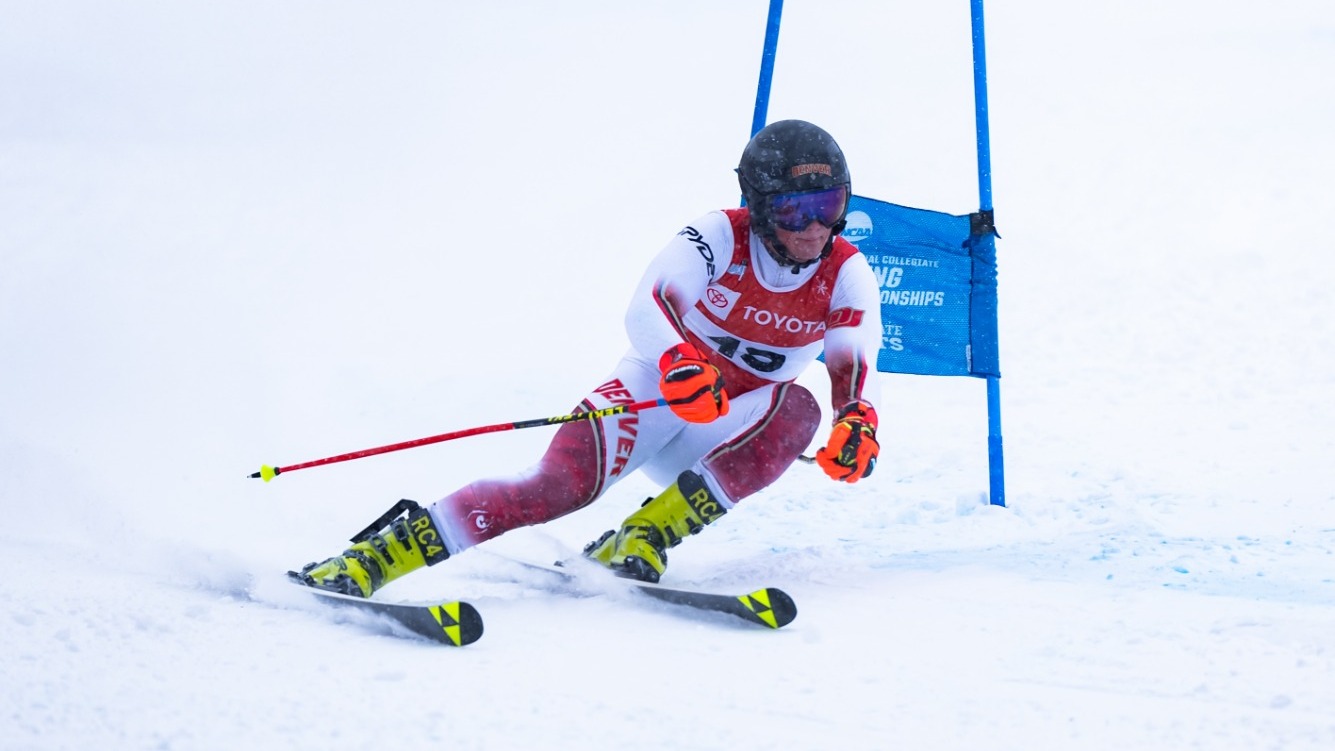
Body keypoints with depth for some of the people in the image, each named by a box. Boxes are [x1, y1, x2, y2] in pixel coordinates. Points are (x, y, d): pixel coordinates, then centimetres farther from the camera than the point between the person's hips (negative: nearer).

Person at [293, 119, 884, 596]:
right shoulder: (719, 237, -15)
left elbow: (856, 364, -21)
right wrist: (680, 364, -52)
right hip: (656, 392, -3)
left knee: (797, 409, -29)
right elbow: (647, 309, -30)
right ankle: (370, 559, -31)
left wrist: (858, 420, -45)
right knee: (565, 481, -31)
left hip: (724, 437, 3)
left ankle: (643, 541, -28)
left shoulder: (847, 276, -7)